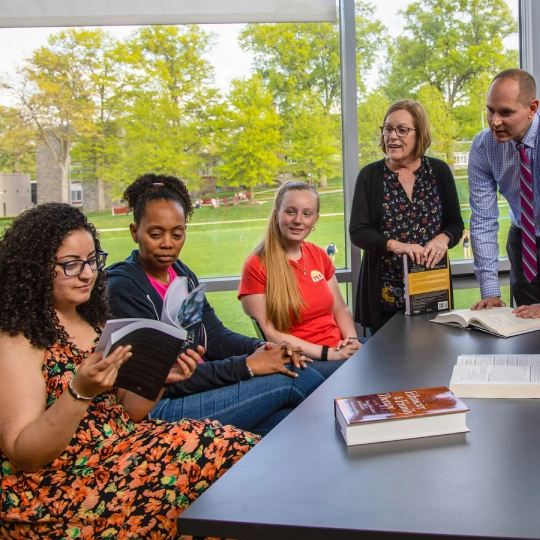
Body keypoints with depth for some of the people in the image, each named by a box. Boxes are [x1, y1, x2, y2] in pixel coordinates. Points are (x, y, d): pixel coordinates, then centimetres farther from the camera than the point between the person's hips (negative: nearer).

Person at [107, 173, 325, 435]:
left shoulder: (182, 274, 11)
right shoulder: (123, 288, -15)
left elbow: (215, 335, 9)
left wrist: (260, 348, -12)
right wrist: (246, 365, -23)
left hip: (202, 384, 8)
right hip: (162, 408, -7)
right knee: (288, 380, -16)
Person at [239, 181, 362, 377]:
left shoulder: (319, 256, 11)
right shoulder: (256, 266, -9)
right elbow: (270, 335, -11)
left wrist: (352, 339, -3)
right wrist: (326, 353, -17)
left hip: (338, 351, 7)